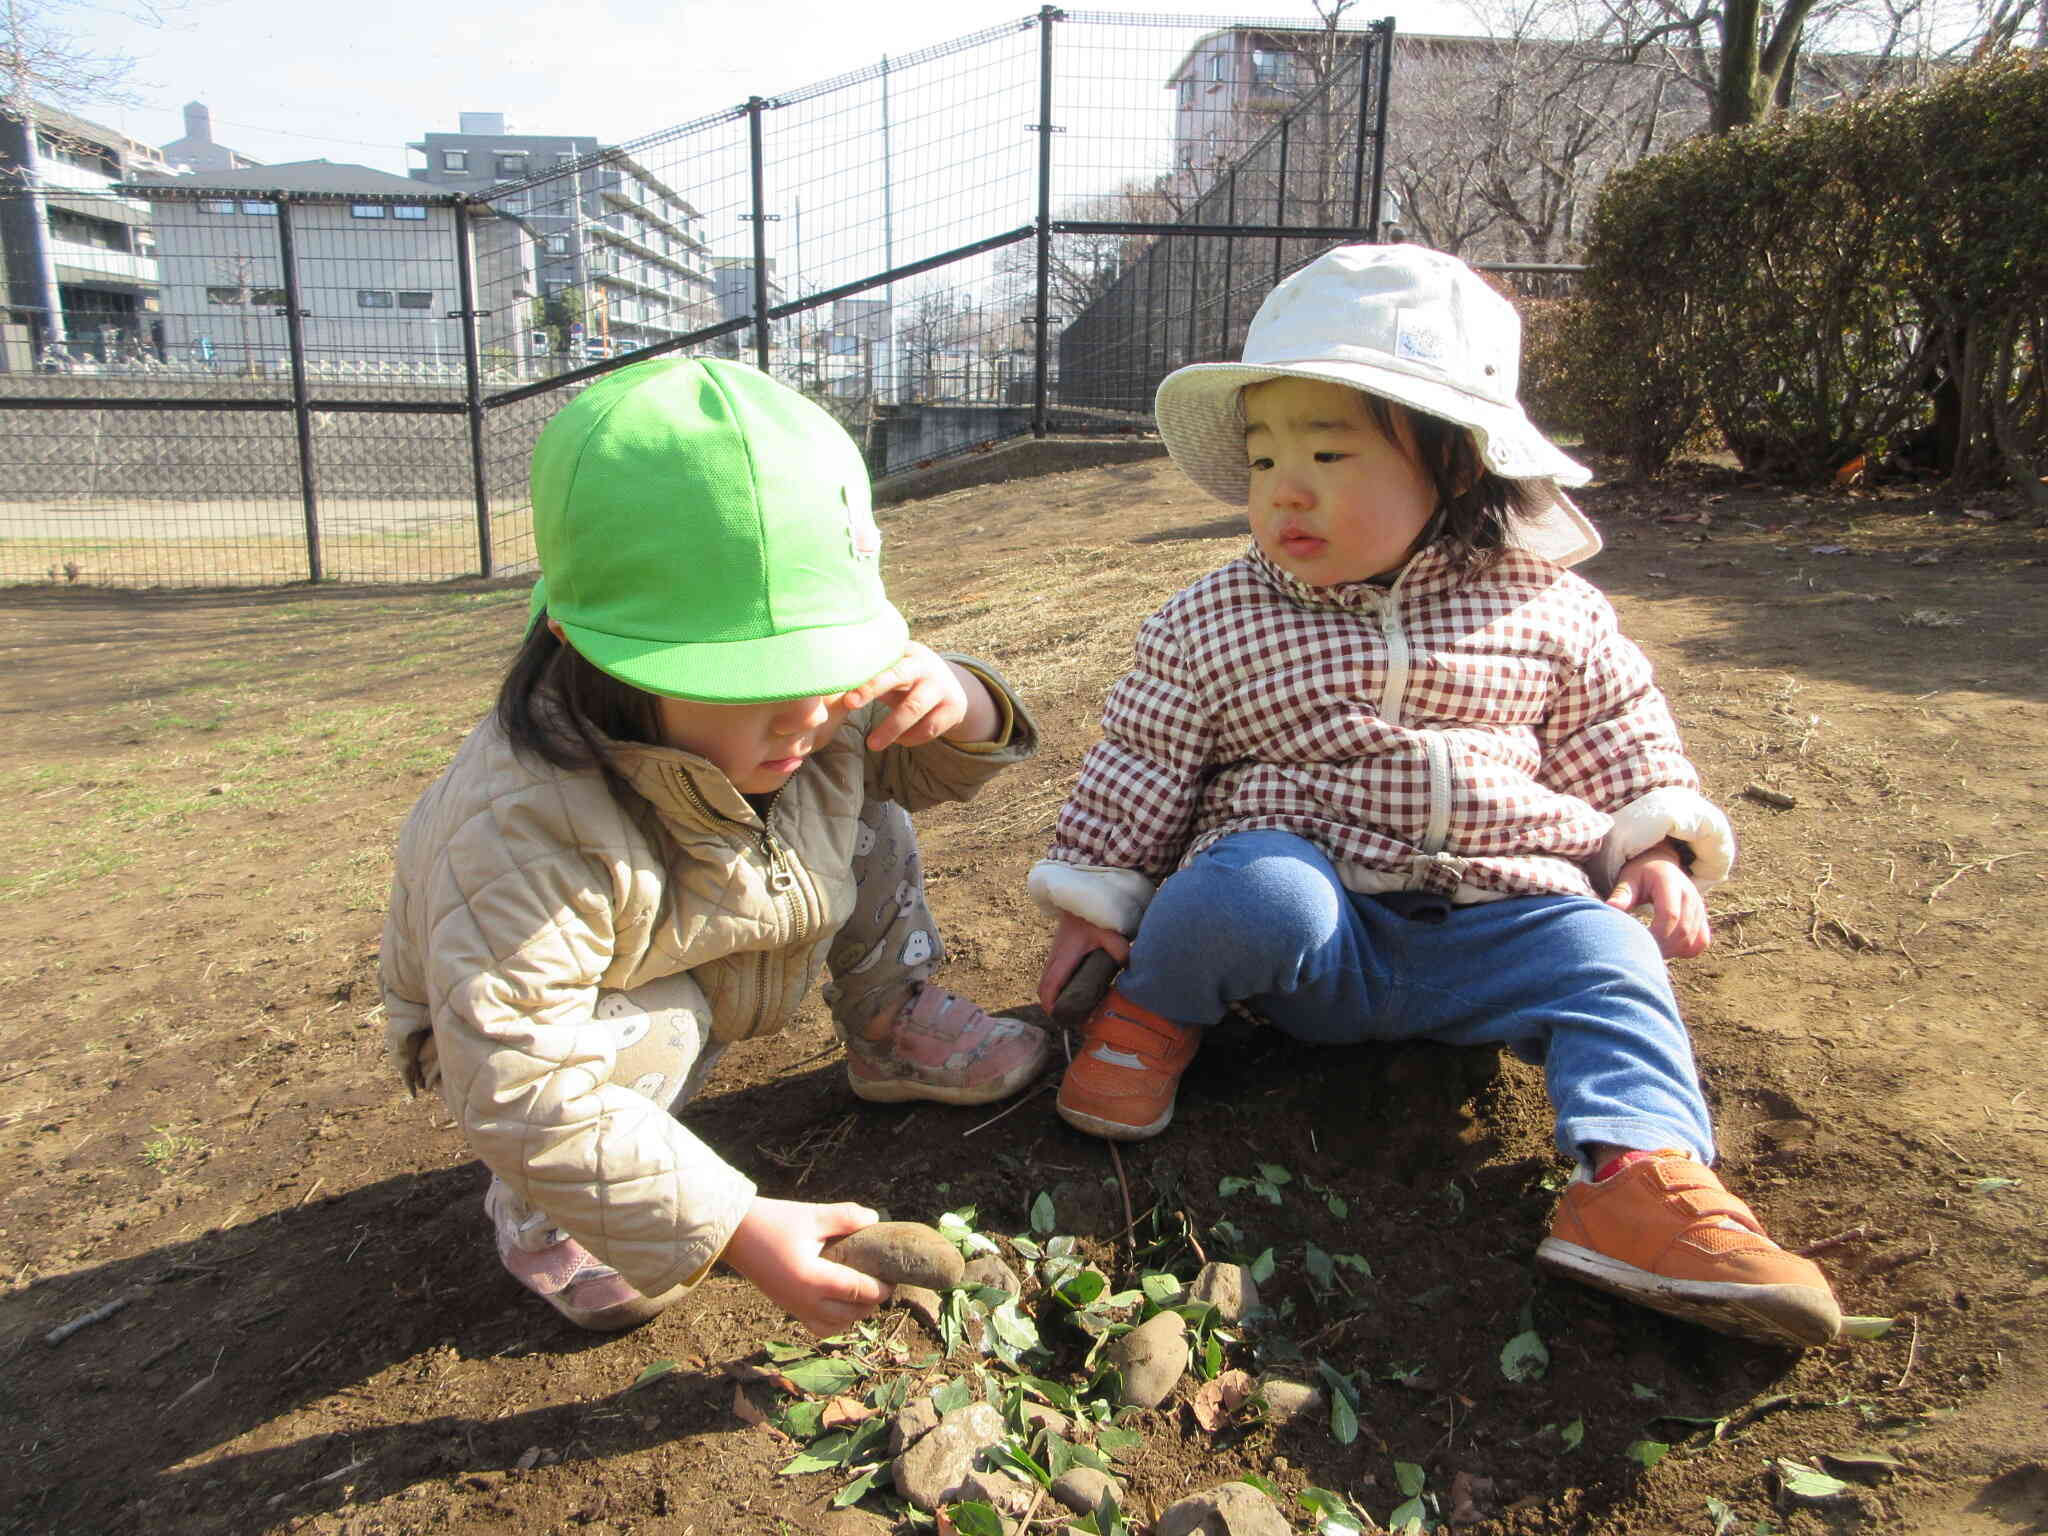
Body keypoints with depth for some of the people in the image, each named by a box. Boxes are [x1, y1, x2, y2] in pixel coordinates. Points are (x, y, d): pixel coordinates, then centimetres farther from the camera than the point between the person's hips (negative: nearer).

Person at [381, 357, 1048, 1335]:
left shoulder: (822, 718, -24)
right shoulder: (525, 826, -44)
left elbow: (917, 767, -3)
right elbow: (523, 1091, -43)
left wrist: (961, 707, -30)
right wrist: (737, 1228, -45)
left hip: (725, 982, 5)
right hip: (537, 1025, -5)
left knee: (866, 817, -7)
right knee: (649, 1028, -37)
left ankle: (892, 1028, 14)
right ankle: (538, 1213, -5)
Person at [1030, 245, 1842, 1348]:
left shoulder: (1540, 609, 2)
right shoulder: (1214, 624, -2)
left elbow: (1612, 730, 16)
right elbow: (1141, 765, 3)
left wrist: (1655, 851, 6)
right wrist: (1095, 903, 1)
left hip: (1491, 920, 3)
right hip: (1312, 919, -2)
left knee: (1608, 965, -20)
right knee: (1252, 888, -32)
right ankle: (1151, 1008, -4)